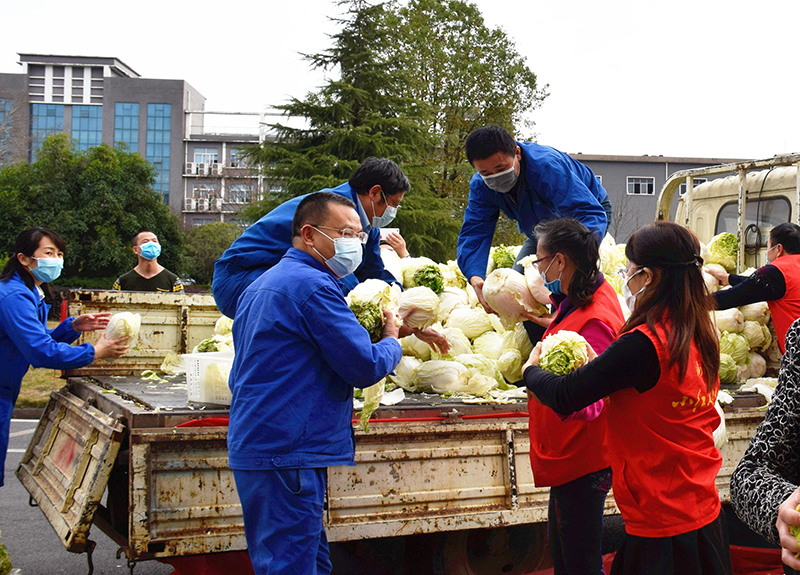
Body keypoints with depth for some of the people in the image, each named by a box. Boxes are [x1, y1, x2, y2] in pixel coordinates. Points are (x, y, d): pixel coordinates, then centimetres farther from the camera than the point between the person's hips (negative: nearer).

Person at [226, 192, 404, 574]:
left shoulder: (261, 286, 20)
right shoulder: (313, 285, -13)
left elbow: (238, 379, 27)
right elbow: (365, 366, -15)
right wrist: (392, 342, 6)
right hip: (287, 454, -10)